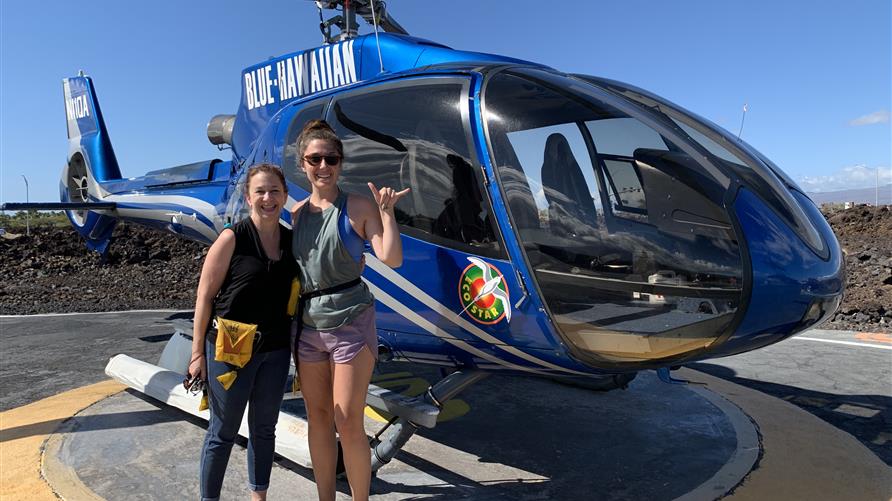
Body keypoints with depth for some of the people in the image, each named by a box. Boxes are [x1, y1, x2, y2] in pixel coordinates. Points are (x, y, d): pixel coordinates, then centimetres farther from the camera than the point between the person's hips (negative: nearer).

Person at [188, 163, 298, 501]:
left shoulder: (292, 241, 3)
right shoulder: (232, 238, -10)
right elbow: (205, 296, -8)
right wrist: (198, 353, -8)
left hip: (275, 350, 5)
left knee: (264, 429, 18)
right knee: (223, 433, 9)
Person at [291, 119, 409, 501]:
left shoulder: (358, 207, -5)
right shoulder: (297, 212, 9)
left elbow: (392, 259, -16)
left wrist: (387, 211, -17)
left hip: (350, 320, -5)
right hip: (307, 323, 5)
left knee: (348, 424, -2)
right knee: (318, 418, 14)